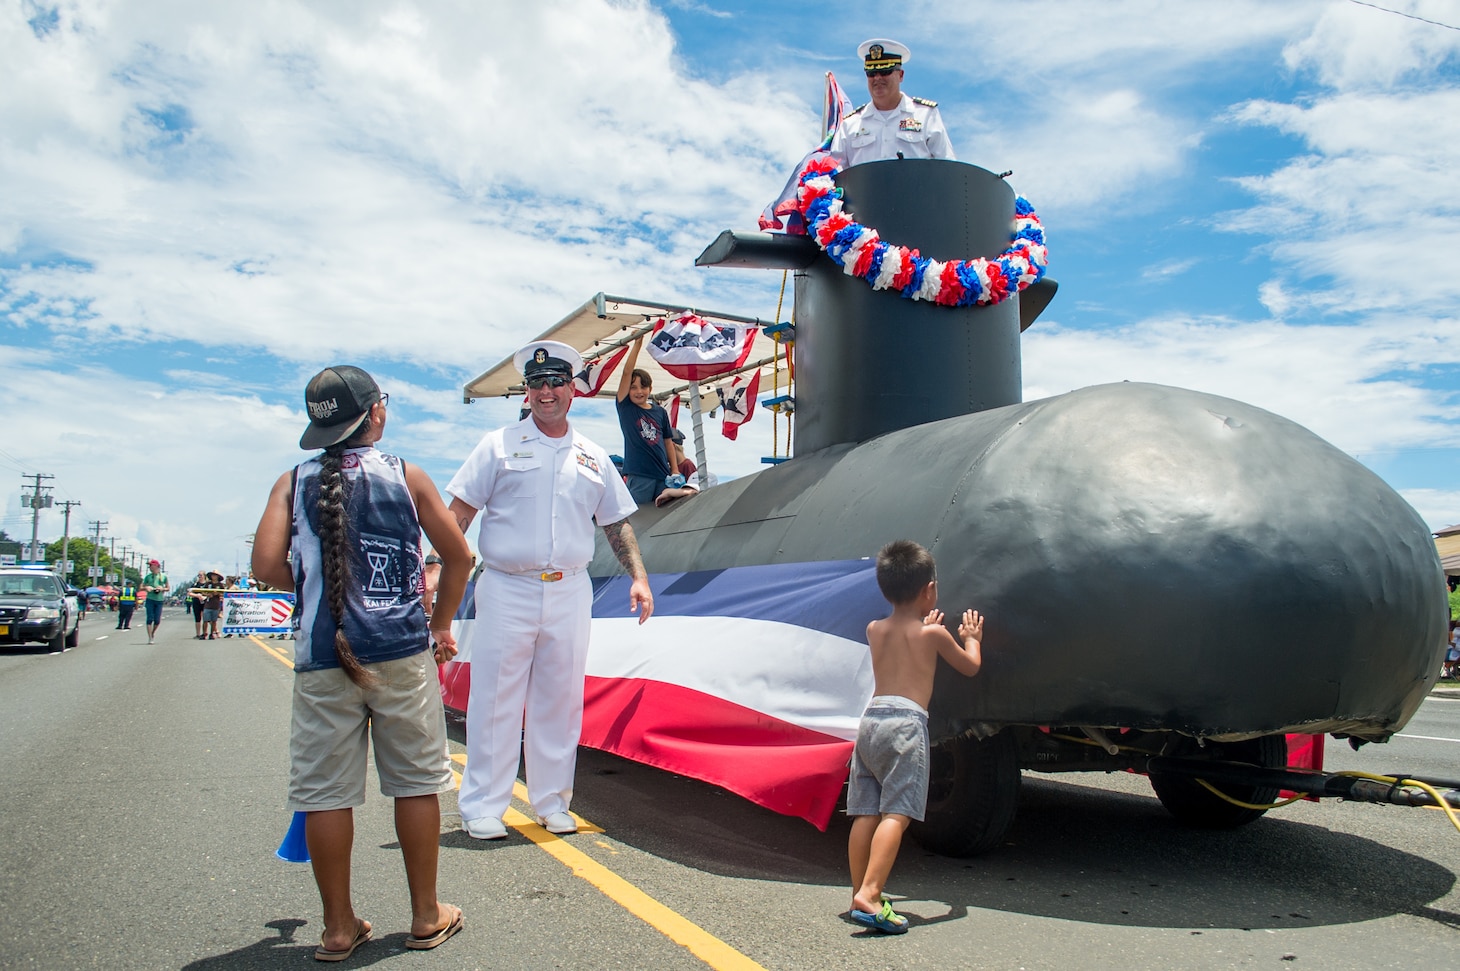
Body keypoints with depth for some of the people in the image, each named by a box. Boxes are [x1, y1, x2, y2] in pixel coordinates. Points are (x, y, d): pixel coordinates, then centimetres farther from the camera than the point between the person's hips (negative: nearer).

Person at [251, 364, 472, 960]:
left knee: (325, 793, 9)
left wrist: (316, 582, 14)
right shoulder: (407, 478, 3)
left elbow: (268, 566, -6)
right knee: (416, 782, 10)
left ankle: (339, 928, 19)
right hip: (402, 653, -1)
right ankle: (426, 917, 20)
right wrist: (442, 624, 18)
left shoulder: (293, 483, 4)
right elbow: (458, 558, 5)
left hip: (322, 660, 1)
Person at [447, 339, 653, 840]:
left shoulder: (593, 457, 13)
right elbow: (457, 516, 0)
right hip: (507, 591, -3)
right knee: (495, 701, 0)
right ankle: (482, 807, 12)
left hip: (570, 592, 3)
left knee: (560, 701, 9)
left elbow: (617, 523, 18)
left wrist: (638, 575, 7)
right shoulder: (499, 445, 4)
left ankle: (552, 801, 22)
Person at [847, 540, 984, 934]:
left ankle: (859, 894, 11)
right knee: (896, 813, -10)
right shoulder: (933, 633, 4)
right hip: (906, 721, -6)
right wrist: (971, 637, 38)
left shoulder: (874, 630, 16)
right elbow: (970, 666, 20)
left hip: (870, 718, 6)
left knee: (866, 812, 7)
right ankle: (869, 895, -21)